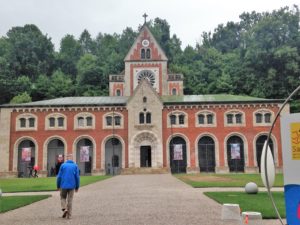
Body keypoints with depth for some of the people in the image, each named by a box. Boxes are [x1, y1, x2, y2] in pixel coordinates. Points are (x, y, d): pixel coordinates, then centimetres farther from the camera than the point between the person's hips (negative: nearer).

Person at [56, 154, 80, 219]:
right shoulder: (75, 166, 1)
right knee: (70, 200, 8)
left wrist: (58, 186, 9)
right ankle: (69, 215, 8)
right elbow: (77, 177, -2)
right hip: (72, 186, 1)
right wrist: (77, 187, 8)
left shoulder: (63, 165, 0)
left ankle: (64, 209, -5)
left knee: (63, 198, 18)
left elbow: (59, 176, -2)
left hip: (63, 185, -1)